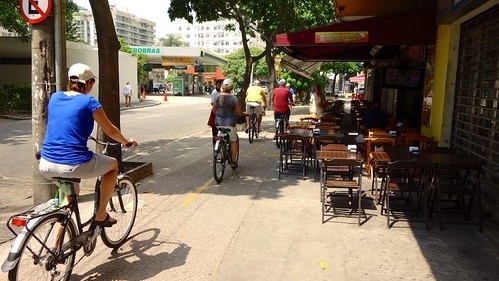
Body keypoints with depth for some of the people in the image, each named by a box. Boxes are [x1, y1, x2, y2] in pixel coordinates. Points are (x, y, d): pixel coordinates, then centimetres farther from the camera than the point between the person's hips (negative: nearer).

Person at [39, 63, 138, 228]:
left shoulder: (54, 97, 12)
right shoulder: (89, 102, -4)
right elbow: (111, 131, 4)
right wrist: (126, 142, 24)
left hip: (46, 166, 6)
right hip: (74, 165, -6)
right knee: (113, 164, 22)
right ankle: (101, 215, 23)